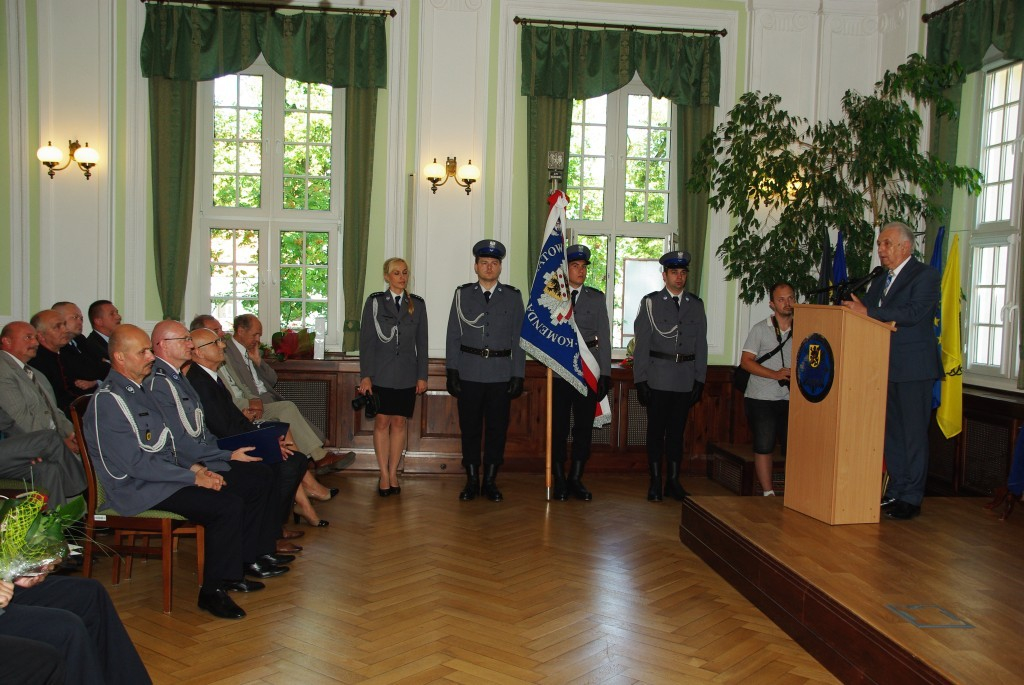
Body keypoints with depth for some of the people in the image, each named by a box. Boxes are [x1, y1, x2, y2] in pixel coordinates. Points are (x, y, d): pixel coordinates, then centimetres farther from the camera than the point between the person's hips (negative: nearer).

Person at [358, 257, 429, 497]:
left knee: (399, 423, 5)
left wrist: (422, 376, 4)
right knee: (382, 422, 0)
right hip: (381, 374, -2)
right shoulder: (374, 302, 1)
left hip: (406, 375, 2)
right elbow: (366, 340, -1)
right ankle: (384, 475, 9)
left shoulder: (417, 304, 6)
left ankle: (393, 473, 14)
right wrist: (365, 375, -7)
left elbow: (422, 342, 7)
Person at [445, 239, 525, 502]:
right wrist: (452, 371, -3)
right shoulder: (462, 294, 7)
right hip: (469, 373, 0)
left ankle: (490, 481, 15)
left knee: (497, 429, 4)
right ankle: (472, 481, 15)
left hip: (501, 374, 0)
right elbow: (453, 335, 5)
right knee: (470, 428, 5)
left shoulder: (513, 297, 7)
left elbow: (518, 339, 5)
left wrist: (518, 375, -1)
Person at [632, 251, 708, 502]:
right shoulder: (650, 302, 1)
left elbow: (701, 346, 10)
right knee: (656, 430, 3)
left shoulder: (696, 305, 10)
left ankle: (673, 481, 17)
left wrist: (699, 380, 4)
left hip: (686, 380, 3)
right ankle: (655, 482, 10)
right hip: (657, 378, -3)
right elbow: (641, 344, -2)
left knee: (677, 430, 9)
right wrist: (641, 380, -8)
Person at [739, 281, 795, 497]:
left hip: (790, 399, 2)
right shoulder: (761, 329, 0)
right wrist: (775, 374, -16)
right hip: (761, 398, -2)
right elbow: (746, 361, -5)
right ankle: (768, 494, 7)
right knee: (764, 447, 0)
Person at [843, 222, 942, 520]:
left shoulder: (925, 275, -6)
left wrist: (867, 312, -23)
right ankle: (895, 491, 21)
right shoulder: (880, 280, 18)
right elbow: (865, 311, 13)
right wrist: (853, 309, -11)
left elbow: (913, 313, -20)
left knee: (913, 432, -2)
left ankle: (911, 498, 5)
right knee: (891, 431, 12)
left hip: (914, 368, -7)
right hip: (886, 367, 8)